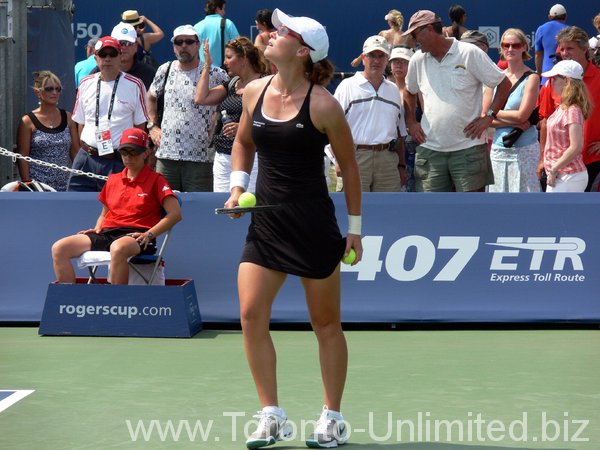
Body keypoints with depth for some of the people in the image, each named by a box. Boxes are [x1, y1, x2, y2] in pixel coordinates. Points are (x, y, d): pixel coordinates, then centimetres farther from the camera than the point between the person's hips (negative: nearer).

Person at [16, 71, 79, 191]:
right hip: (38, 185, -3)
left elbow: (75, 152, 12)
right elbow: (23, 157, -3)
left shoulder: (67, 118, 10)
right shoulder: (28, 122, -1)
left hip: (64, 186, 3)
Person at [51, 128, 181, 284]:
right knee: (59, 248, -15)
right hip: (107, 233, 6)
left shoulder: (155, 180, 6)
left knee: (118, 248, -45)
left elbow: (175, 213, -4)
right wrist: (97, 228, 10)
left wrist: (149, 234, -14)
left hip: (135, 235, -6)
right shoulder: (113, 180, 23)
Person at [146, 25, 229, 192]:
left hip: (200, 158, -4)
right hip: (166, 155, 4)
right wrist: (153, 126, 15)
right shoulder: (165, 70, 10)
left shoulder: (215, 74, -3)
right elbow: (151, 98, 26)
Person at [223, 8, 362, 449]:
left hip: (313, 225, -5)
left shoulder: (322, 105, -12)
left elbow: (349, 166, -2)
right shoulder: (254, 92, 3)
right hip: (265, 223, 5)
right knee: (251, 314, -6)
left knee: (326, 325, 5)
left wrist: (355, 226, 0)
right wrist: (238, 187, 7)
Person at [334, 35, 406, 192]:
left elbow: (399, 132, 23)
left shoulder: (393, 90, 19)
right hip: (356, 157, -4)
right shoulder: (347, 86, 3)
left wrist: (401, 165, 18)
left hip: (388, 158, 5)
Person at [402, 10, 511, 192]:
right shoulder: (418, 60, 8)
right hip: (430, 148, 4)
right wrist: (411, 122, 14)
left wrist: (488, 116, -8)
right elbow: (409, 92, 27)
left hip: (468, 148, -4)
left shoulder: (469, 53, -6)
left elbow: (504, 84, -2)